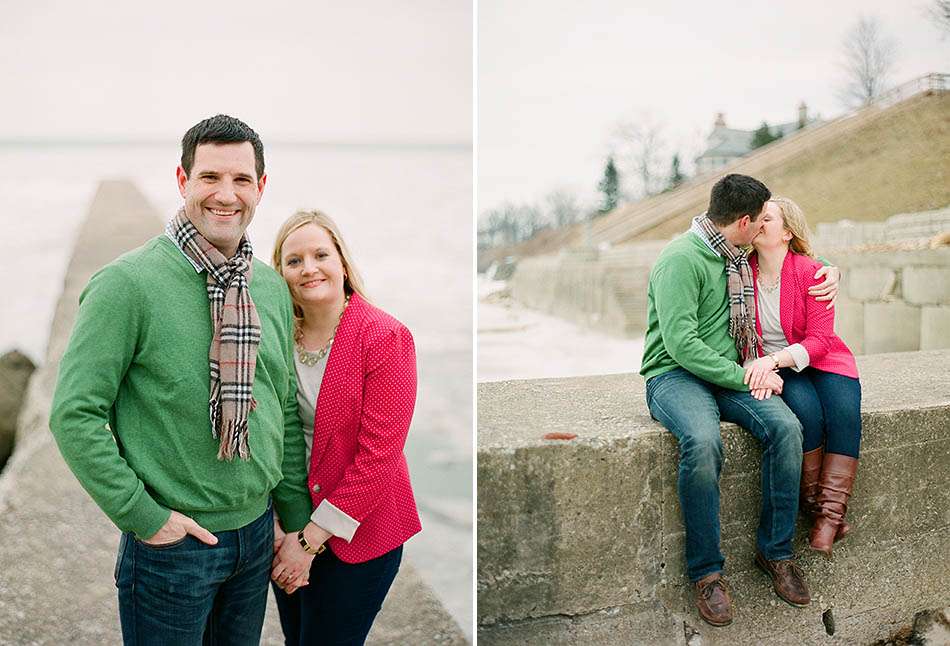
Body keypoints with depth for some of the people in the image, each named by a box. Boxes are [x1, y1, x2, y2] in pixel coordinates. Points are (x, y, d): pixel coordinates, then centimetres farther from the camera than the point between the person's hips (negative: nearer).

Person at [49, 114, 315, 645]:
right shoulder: (128, 282, -15)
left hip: (257, 532, 6)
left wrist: (297, 523, 10)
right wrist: (144, 516, -15)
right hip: (171, 542, -5)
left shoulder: (272, 286, 3)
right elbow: (74, 415, -16)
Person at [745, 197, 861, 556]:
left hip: (821, 361, 0)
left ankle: (831, 513, -22)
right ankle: (813, 501, -11)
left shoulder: (811, 272, -9)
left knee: (844, 412, -28)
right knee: (807, 411, -30)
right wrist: (762, 368, -18)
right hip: (770, 367, 0)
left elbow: (820, 341, -13)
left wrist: (774, 359, -29)